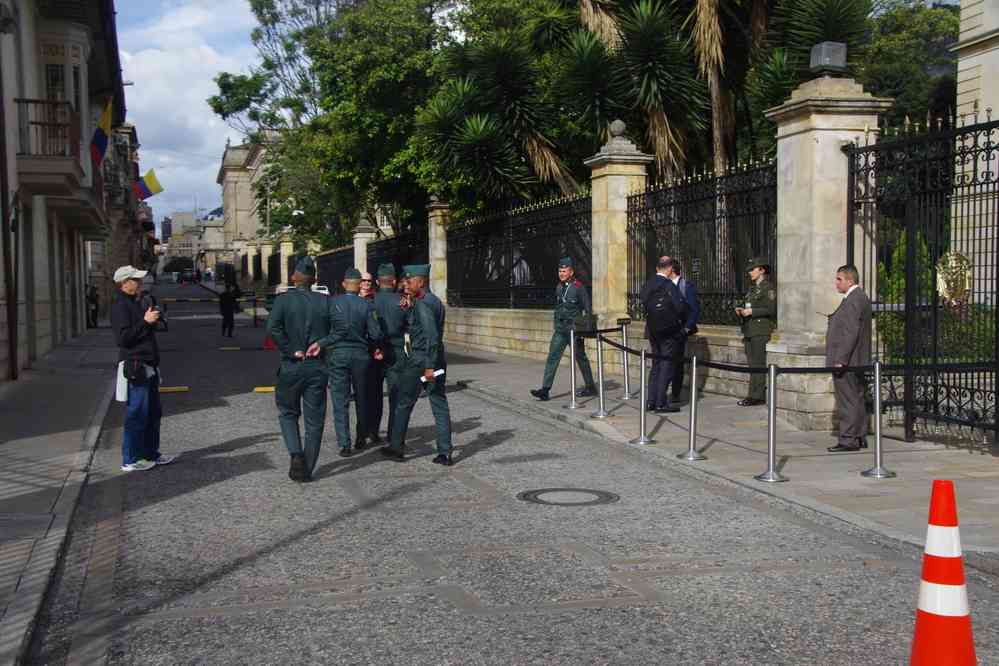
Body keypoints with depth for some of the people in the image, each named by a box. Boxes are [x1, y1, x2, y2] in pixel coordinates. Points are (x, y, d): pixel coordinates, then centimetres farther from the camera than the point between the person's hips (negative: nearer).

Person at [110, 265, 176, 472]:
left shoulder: (135, 303, 19)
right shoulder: (120, 306, -12)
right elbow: (122, 338, -21)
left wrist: (151, 320, 12)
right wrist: (145, 322, -21)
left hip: (148, 366, 10)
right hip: (135, 367, -10)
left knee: (153, 412, 15)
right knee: (138, 414, -7)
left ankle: (151, 453, 25)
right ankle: (130, 460, 0)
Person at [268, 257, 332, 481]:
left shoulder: (283, 299, -6)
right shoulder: (324, 302, -1)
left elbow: (272, 327, -20)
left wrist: (291, 351, -13)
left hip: (291, 366, -1)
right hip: (318, 367, 1)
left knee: (288, 413, 17)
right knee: (314, 420, 9)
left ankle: (296, 454, -3)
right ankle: (307, 469, 12)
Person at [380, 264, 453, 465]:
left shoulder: (422, 303, -15)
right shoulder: (435, 301, 14)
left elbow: (432, 336, -24)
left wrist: (429, 366, -24)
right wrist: (408, 309, 7)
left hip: (419, 359, -8)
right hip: (437, 359, 8)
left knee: (404, 404, 8)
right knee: (440, 405, 6)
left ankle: (396, 448, 19)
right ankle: (445, 454, 6)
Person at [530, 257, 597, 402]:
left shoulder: (578, 287, -9)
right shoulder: (559, 287, 11)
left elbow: (588, 309, -7)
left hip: (574, 328, -6)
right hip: (560, 328, 6)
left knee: (580, 357, 6)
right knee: (553, 356, -5)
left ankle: (590, 387, 22)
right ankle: (545, 390, -10)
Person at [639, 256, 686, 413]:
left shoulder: (647, 285, 3)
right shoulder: (668, 286, -16)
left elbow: (643, 304, 5)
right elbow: (680, 307, -19)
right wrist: (683, 324, -1)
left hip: (652, 330, 7)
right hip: (669, 331, -6)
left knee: (656, 364, 16)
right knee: (667, 365, -1)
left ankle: (651, 401, 16)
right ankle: (661, 403, -1)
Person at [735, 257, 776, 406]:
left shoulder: (768, 288, -8)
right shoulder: (752, 288, 20)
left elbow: (771, 309, -16)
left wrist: (752, 311, -17)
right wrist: (742, 311, 8)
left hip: (761, 332, -9)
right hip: (750, 331, 9)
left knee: (759, 364, -9)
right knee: (752, 364, 9)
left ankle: (758, 396, -7)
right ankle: (753, 395, 13)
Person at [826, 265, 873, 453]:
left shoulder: (853, 300, -17)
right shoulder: (860, 297, 17)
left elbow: (850, 333, -23)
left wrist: (840, 360, -23)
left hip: (847, 362, -11)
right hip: (856, 362, 11)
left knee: (847, 402, -7)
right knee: (857, 400, 14)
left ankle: (848, 440, -4)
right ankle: (859, 438, 20)